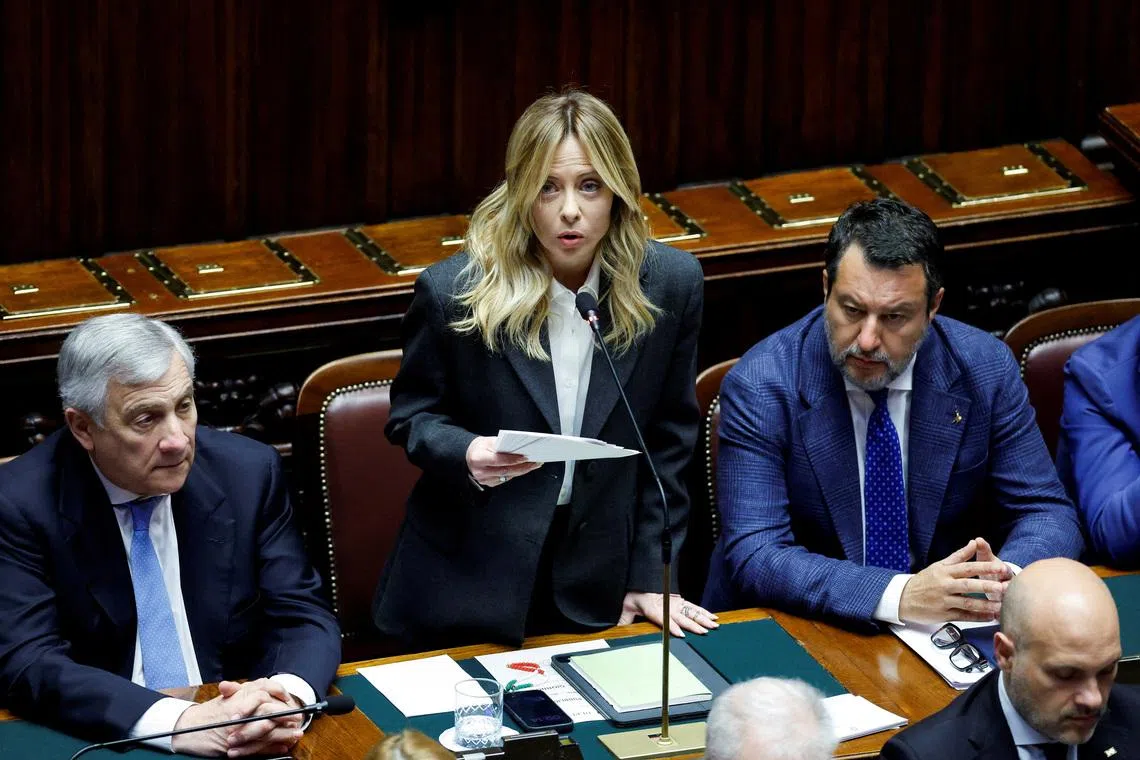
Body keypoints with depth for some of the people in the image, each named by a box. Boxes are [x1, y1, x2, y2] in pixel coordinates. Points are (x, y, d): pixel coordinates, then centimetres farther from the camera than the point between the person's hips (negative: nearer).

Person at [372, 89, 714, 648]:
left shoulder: (671, 284, -8)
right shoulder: (452, 291, -14)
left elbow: (669, 438, 1)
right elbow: (412, 417, -1)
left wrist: (650, 578, -1)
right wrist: (466, 455, -24)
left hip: (598, 580, 2)